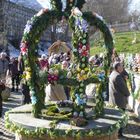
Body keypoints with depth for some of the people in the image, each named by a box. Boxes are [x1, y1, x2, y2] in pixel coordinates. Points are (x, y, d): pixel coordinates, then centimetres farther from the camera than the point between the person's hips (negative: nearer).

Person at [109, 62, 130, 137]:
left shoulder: (112, 74, 10)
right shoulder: (118, 76, -23)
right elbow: (123, 87, -20)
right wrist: (127, 94, -4)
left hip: (114, 99, 10)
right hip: (119, 100, -10)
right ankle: (119, 133, 10)